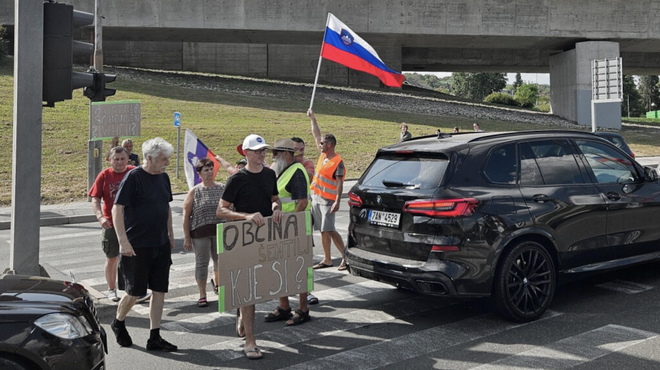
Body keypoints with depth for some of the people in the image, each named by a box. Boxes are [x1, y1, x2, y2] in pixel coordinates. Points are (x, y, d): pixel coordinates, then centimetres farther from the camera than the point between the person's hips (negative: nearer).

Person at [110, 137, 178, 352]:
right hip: (137, 246, -6)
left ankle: (155, 338, 15)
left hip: (161, 245, 7)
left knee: (160, 290, 6)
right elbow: (117, 209, -15)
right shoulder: (133, 178, -13)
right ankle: (118, 323, 31)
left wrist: (170, 235, 17)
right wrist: (123, 241, -20)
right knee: (135, 292, 2)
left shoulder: (163, 177, 9)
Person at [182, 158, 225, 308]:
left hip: (220, 230, 2)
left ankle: (217, 283, 42)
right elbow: (186, 216, -1)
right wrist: (187, 238, -5)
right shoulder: (194, 191, 0)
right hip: (200, 232, -2)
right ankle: (202, 295, 10)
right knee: (202, 262, 2)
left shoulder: (222, 188, 4)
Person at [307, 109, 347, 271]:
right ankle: (327, 260, 16)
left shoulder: (337, 162, -12)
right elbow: (317, 135, 19)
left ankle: (346, 257, -6)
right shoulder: (323, 155, 9)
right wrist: (312, 119, 20)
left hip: (327, 201, -8)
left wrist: (337, 201, -26)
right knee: (323, 231, 10)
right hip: (315, 198, 8)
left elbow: (339, 183, -18)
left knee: (329, 230, -12)